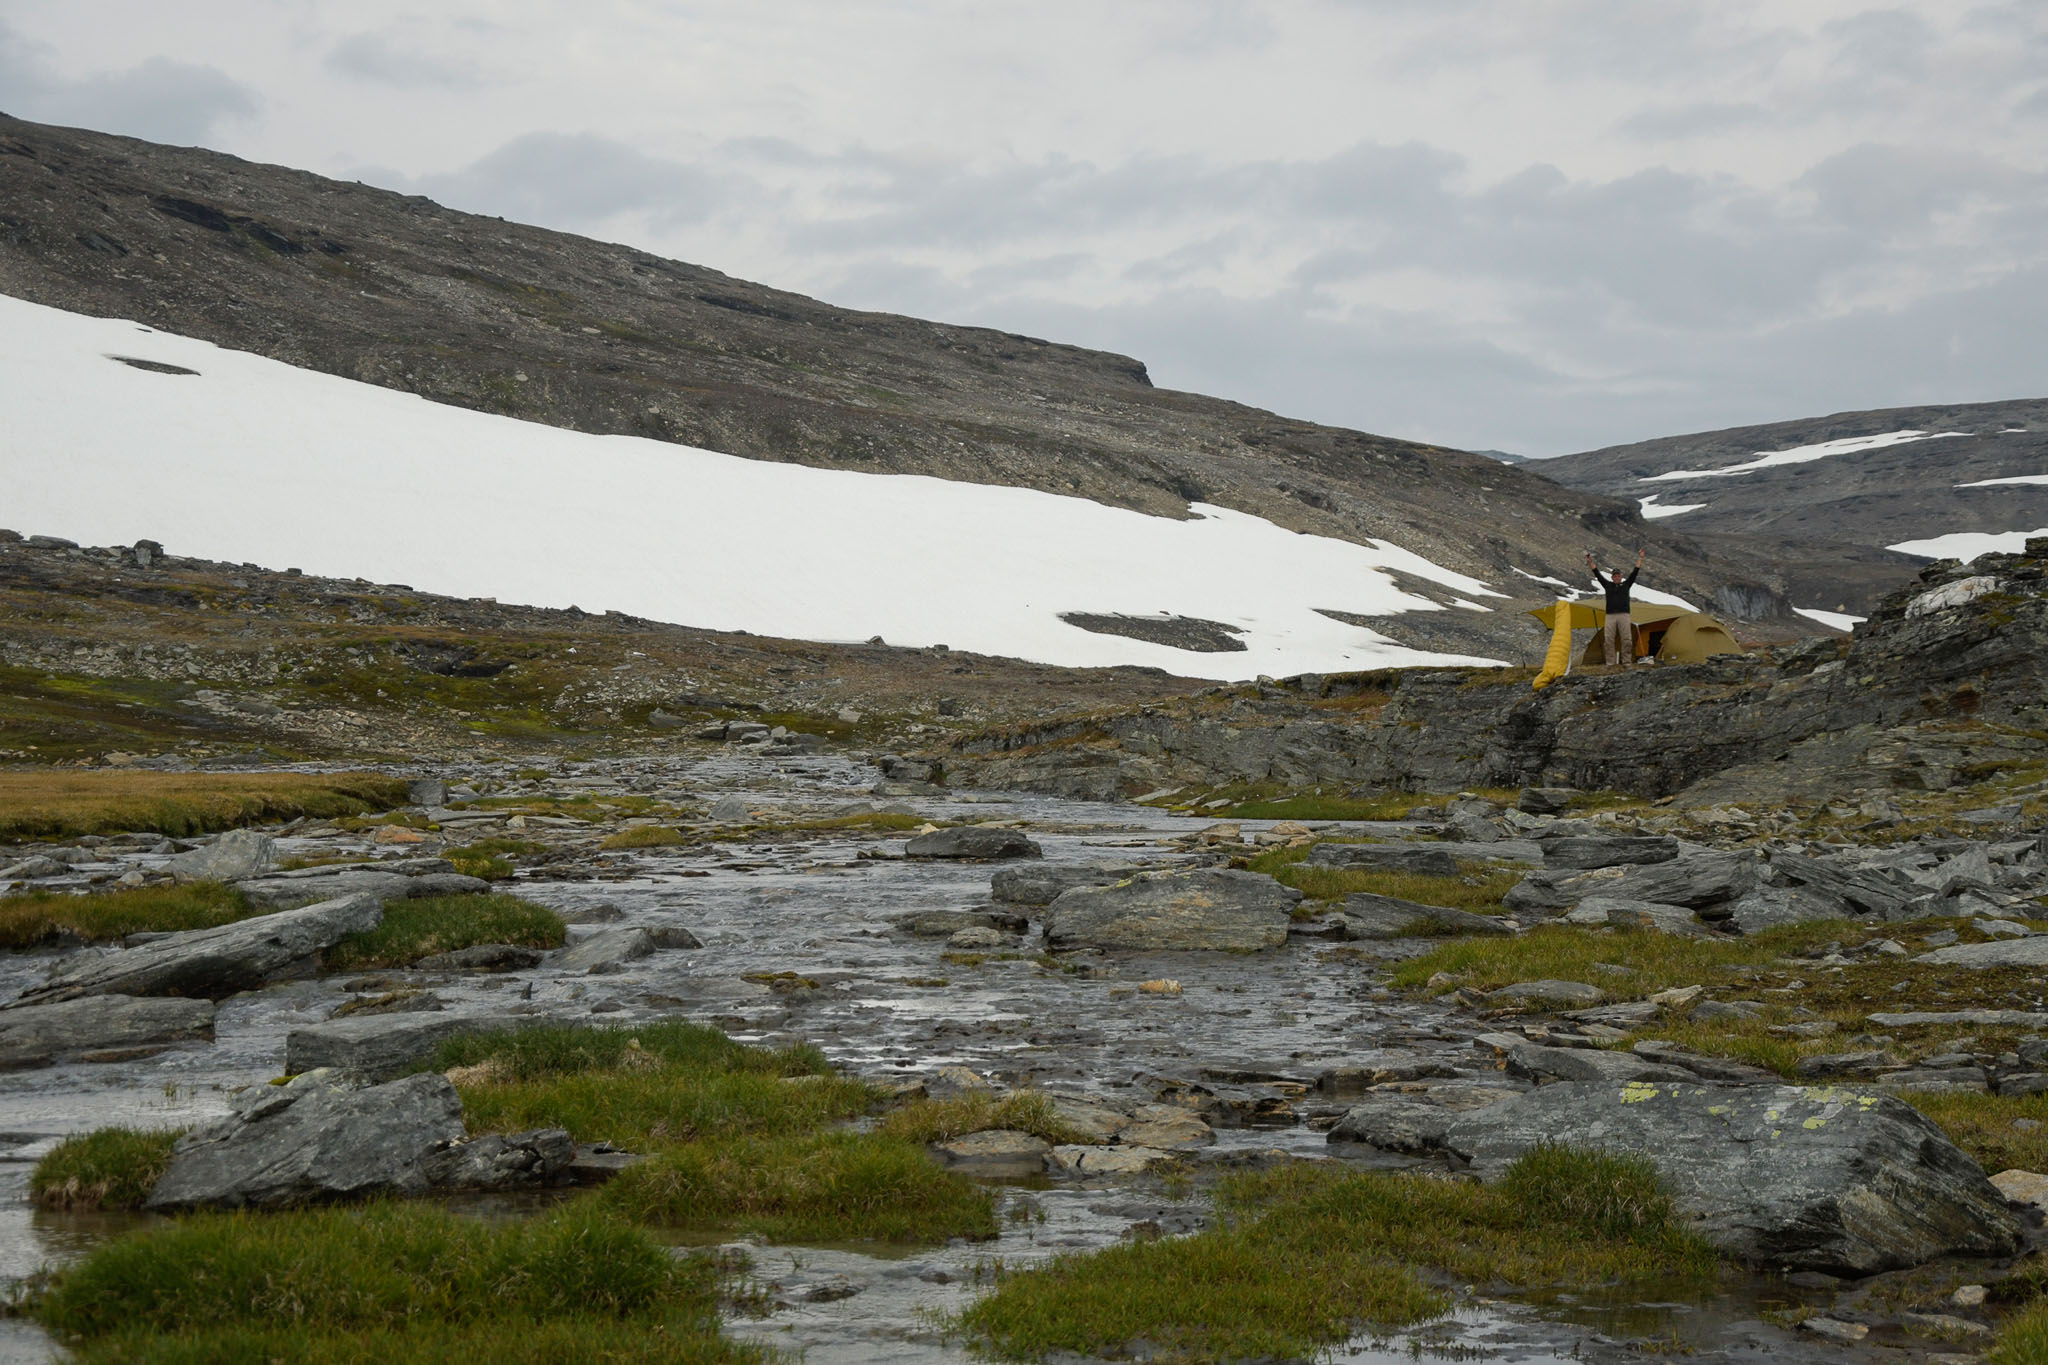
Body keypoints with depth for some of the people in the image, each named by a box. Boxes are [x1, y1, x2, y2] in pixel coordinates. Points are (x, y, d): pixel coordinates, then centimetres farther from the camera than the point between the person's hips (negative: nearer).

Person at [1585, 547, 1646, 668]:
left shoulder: (1626, 584, 13)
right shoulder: (1607, 585, 13)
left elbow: (1635, 573, 10)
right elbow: (1597, 574, 11)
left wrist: (1640, 559, 7)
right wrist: (1590, 562, 7)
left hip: (1624, 616, -1)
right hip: (1610, 616, 1)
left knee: (1627, 639, -5)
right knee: (1608, 640, -4)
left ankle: (1626, 662, 1)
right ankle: (1611, 662, 1)